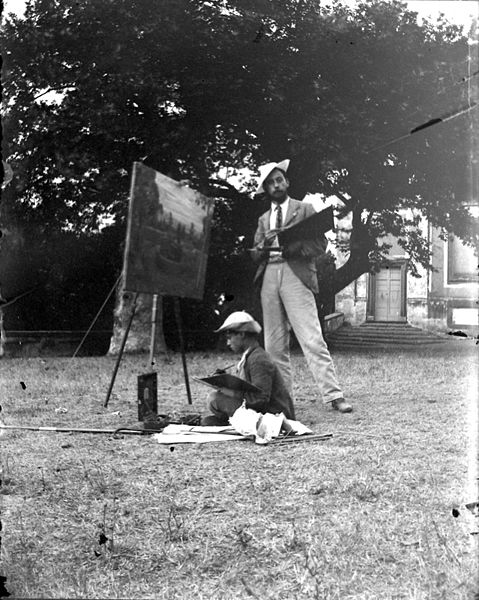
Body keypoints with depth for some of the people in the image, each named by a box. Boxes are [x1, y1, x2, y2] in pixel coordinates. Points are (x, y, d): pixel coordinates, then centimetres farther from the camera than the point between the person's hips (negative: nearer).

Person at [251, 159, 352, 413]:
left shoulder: (305, 209, 9)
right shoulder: (263, 219, 23)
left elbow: (319, 244, 1)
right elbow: (255, 256, 17)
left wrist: (291, 248, -13)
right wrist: (264, 244, -5)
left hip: (295, 276, -5)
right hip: (269, 278, 5)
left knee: (312, 340, -14)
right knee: (274, 345, 4)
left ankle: (334, 396, -15)